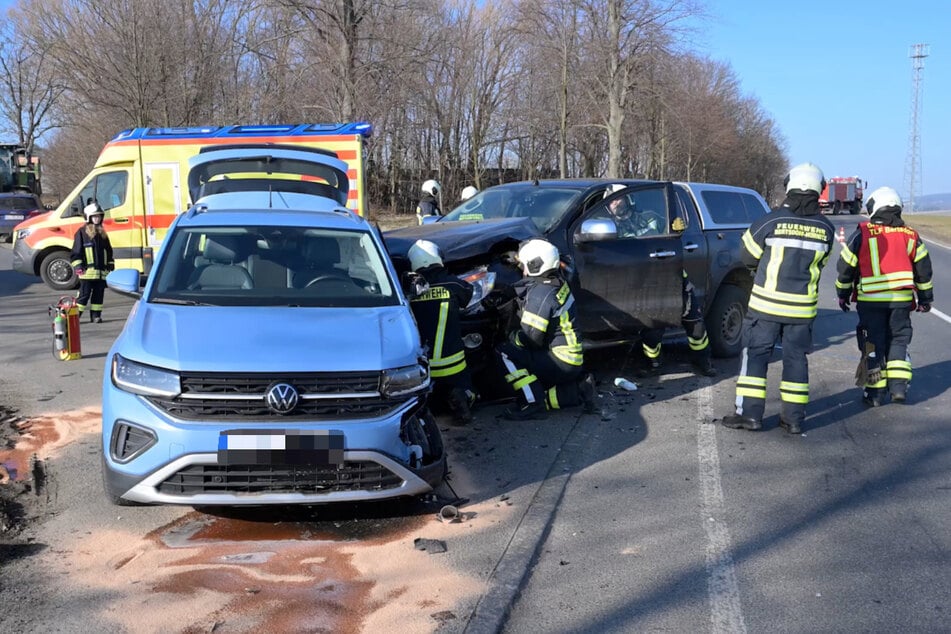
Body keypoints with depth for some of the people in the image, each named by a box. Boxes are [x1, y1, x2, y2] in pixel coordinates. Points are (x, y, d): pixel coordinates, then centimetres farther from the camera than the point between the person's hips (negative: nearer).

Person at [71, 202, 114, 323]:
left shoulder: (102, 233, 18)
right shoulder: (82, 232, 1)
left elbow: (109, 251, 24)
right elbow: (76, 251, -3)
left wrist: (110, 265, 17)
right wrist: (78, 266, -10)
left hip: (102, 272, 5)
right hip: (88, 271, -5)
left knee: (99, 295, 6)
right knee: (84, 294, -4)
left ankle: (96, 315, 12)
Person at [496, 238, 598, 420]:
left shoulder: (541, 294, -21)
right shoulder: (557, 282, 6)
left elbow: (531, 337, -21)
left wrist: (512, 337, -3)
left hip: (560, 362, -9)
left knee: (505, 353, -14)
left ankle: (533, 405, -15)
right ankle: (578, 390, 9)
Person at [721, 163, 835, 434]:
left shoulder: (770, 221, -11)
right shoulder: (826, 228, 0)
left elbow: (748, 256, 0)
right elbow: (820, 263, 10)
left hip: (766, 303, -3)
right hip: (803, 307, 3)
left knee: (755, 355, 5)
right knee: (796, 358, 11)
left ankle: (750, 413, 5)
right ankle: (794, 418, 15)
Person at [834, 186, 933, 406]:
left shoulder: (862, 233, -5)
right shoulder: (910, 235, 4)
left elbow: (846, 266, -1)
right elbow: (923, 268, 10)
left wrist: (843, 294, 12)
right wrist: (925, 298, 21)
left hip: (871, 300, -2)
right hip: (902, 299, 2)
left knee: (874, 344, 6)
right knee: (899, 341, 15)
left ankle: (875, 393, 9)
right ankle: (899, 386, 8)